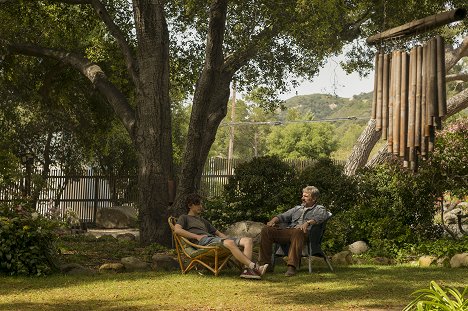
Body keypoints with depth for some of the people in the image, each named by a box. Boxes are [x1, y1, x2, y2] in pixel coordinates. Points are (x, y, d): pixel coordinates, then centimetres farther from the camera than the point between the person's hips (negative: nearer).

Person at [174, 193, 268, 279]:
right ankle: (254, 267, -42)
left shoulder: (203, 221, 40)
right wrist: (196, 236, -10)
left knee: (248, 240, -12)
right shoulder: (184, 218, 19)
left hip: (214, 239, 8)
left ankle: (247, 269, -34)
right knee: (230, 243, -37)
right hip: (203, 241, -7)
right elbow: (177, 229, -2)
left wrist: (227, 238, 15)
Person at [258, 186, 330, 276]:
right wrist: (273, 220, 4)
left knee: (297, 231, -42)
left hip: (304, 233, -5)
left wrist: (307, 223, -26)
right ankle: (265, 263, -17)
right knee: (266, 230, -16)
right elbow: (283, 216, 27)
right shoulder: (297, 208, 35)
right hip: (288, 231, 6)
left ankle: (292, 266, -47)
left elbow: (319, 217, -6)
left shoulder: (320, 209, 17)